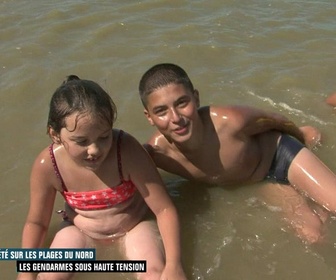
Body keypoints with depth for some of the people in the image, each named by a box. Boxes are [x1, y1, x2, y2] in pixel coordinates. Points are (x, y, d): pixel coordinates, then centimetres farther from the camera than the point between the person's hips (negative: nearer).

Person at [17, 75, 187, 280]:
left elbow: (164, 209, -27)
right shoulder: (48, 165, -26)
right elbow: (36, 222, -8)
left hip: (134, 225, -2)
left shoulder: (127, 151, -33)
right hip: (80, 230, 2)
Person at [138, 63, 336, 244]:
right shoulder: (156, 152, -33)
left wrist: (301, 133, 2)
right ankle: (314, 207, 24)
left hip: (280, 153, -2)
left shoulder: (231, 120, -40)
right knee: (314, 236, -3)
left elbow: (271, 119, -16)